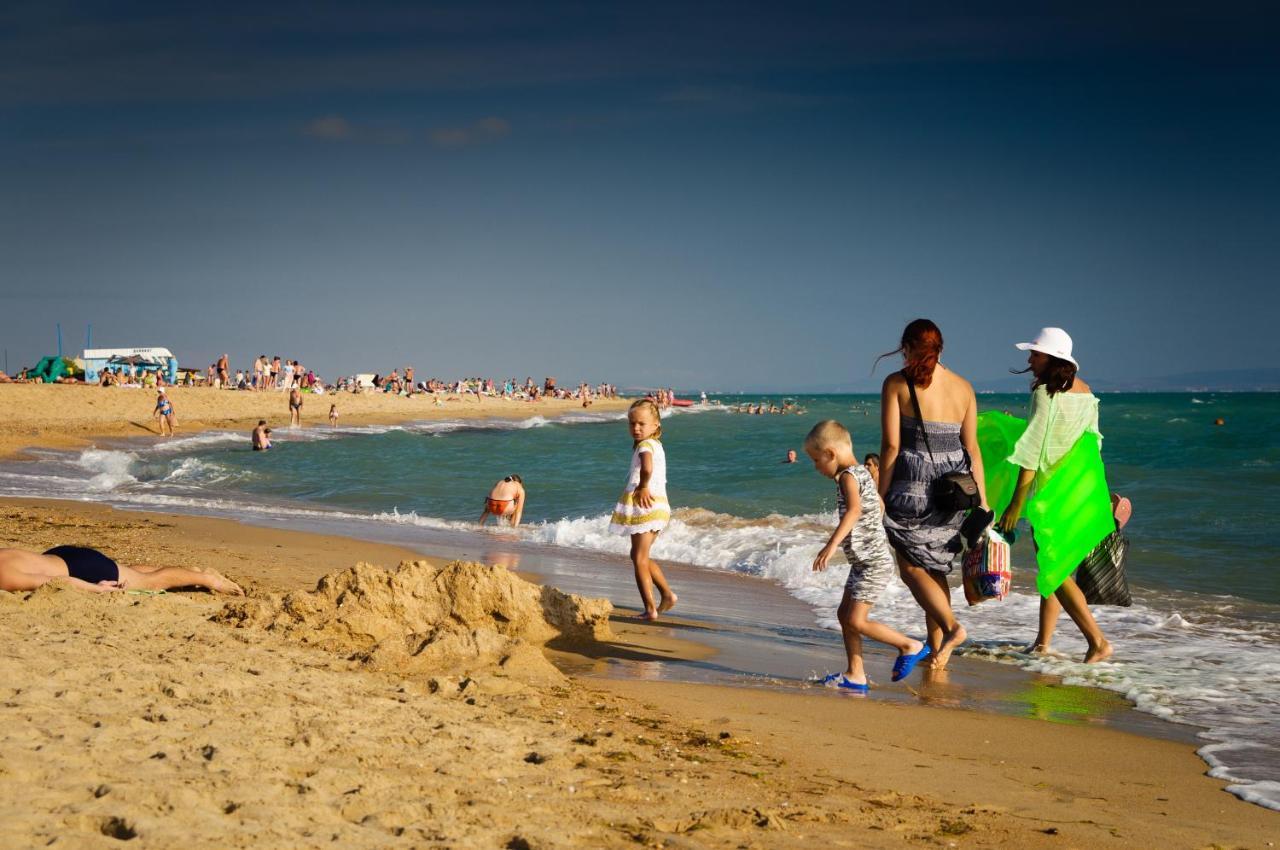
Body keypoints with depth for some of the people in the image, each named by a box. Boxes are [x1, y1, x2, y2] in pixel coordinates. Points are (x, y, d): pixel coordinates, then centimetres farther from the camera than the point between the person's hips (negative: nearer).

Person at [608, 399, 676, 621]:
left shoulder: (645, 445, -15)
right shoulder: (655, 444, 17)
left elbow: (647, 468, -35)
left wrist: (643, 487, -19)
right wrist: (643, 487, 6)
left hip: (645, 506, -10)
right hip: (657, 506, 10)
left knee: (639, 558, -4)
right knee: (640, 556, 22)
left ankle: (651, 608, -5)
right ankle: (667, 595, 23)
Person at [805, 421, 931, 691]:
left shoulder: (848, 476, -17)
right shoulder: (861, 473, 13)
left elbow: (854, 510, -35)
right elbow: (878, 508, 27)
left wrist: (832, 544, -44)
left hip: (873, 563, -10)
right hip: (862, 562, 10)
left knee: (856, 621, -11)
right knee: (844, 614, 11)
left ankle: (910, 646, 1)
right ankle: (855, 675, 13)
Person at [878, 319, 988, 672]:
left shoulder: (896, 383, -4)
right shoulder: (963, 387, 7)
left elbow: (891, 445, -9)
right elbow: (972, 447, 6)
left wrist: (881, 496, -4)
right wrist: (982, 500, 10)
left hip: (912, 484, -5)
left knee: (911, 567, 5)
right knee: (935, 566, 15)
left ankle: (951, 625, -16)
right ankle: (937, 651, 17)